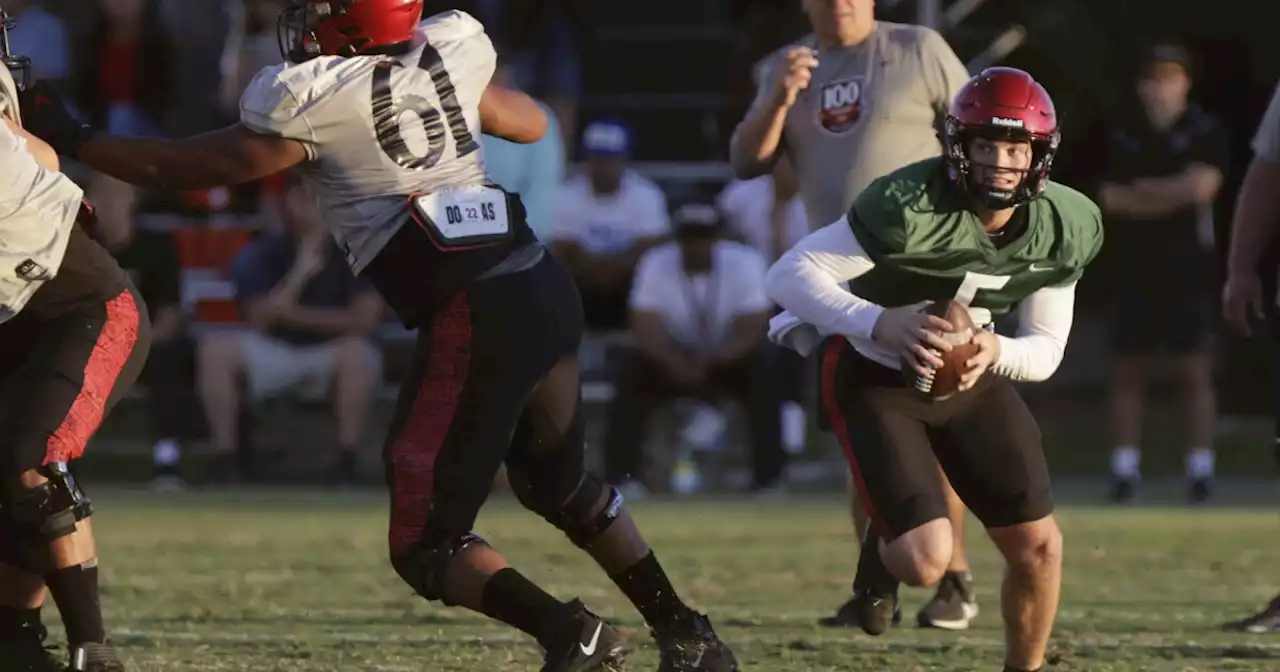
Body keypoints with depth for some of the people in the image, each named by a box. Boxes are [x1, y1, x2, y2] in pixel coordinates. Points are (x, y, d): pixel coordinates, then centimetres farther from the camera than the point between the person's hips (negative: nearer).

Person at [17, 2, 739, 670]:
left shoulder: (311, 104, -8)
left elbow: (184, 168, 4)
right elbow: (531, 124, 29)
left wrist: (71, 138, 17)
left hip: (473, 315, -7)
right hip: (545, 286, 7)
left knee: (427, 543, 3)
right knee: (563, 486, 30)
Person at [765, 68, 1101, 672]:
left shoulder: (1064, 229, -12)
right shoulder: (909, 207, -30)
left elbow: (1046, 349, -3)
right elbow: (788, 275, -30)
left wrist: (997, 351, -27)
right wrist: (882, 325, -44)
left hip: (971, 378, 5)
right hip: (874, 377, -5)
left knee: (1039, 548, -1)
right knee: (926, 562, -17)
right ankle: (884, 550, 22)